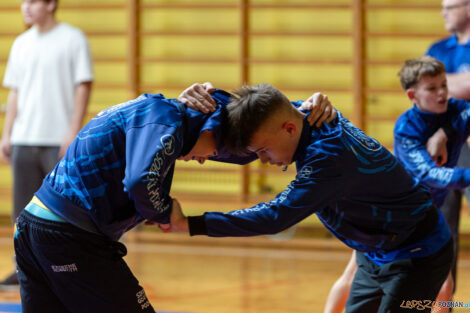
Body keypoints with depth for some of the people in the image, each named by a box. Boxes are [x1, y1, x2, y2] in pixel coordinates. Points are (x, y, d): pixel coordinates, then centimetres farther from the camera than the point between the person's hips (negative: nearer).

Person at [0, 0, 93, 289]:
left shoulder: (73, 39, -3)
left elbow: (83, 87, -6)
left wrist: (73, 131, -14)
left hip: (59, 141, -5)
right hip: (24, 140, 5)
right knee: (24, 208, 5)